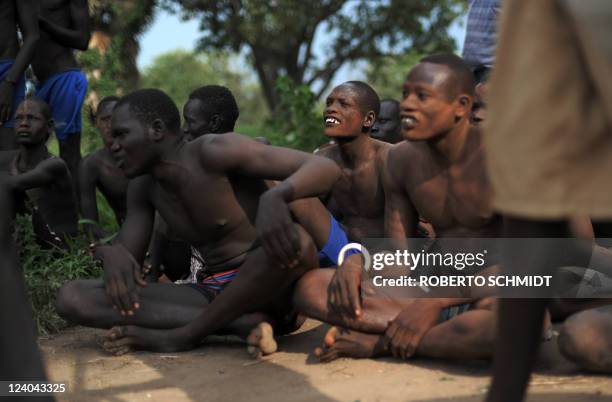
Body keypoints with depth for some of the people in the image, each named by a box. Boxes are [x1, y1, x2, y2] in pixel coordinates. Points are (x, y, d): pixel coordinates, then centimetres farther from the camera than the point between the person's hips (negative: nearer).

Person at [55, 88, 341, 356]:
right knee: (71, 298, -10)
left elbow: (326, 168, -20)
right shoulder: (143, 186, 6)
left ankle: (181, 336, -21)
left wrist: (275, 196, -42)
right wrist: (112, 253, -20)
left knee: (296, 242, -40)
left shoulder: (215, 151, -14)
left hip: (269, 290, -5)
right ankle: (244, 320, -21)